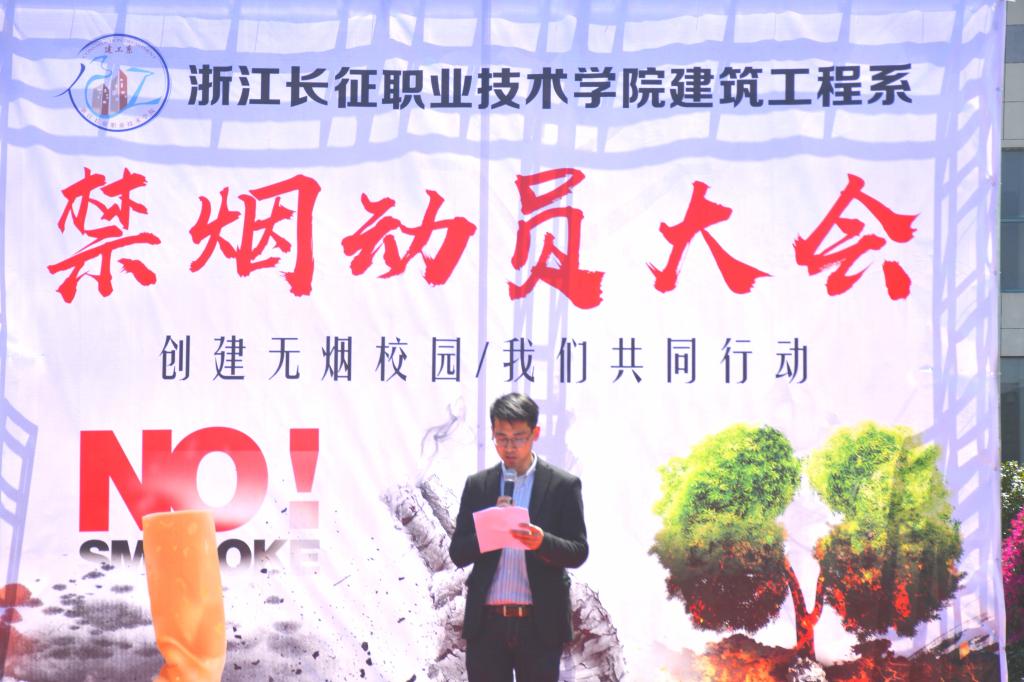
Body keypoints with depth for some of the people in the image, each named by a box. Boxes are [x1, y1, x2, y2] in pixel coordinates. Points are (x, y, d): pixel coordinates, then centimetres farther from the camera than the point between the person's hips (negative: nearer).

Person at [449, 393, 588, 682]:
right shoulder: (477, 484, 8)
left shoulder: (563, 485, 2)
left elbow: (578, 552, -1)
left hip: (540, 624, -2)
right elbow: (458, 554, 6)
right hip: (486, 623, 2)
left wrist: (542, 542, -22)